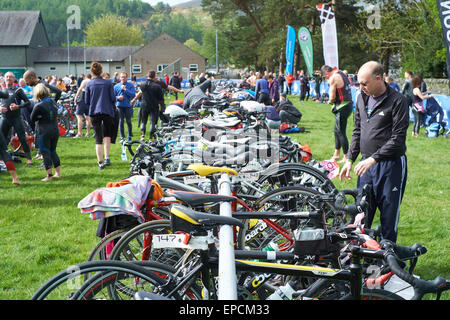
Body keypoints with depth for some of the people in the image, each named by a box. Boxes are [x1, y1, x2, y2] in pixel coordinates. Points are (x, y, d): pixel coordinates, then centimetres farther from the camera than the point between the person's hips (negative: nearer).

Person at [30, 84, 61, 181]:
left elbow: (32, 119, -3)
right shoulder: (53, 103, 5)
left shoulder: (38, 106, -13)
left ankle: (49, 175, 1)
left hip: (44, 132, -6)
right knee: (53, 151, 18)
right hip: (55, 130, 6)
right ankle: (58, 173, 20)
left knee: (45, 153, 2)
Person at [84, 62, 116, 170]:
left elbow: (86, 101, 1)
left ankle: (100, 163, -2)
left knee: (98, 138, 2)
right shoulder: (108, 83, -4)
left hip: (94, 112, 0)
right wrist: (114, 107, 17)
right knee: (107, 135, 20)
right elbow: (113, 98, -3)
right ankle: (107, 158, 9)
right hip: (108, 111, 0)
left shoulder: (89, 84, -2)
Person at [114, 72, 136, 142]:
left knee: (128, 121, 2)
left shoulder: (131, 85, 3)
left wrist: (125, 89, -11)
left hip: (128, 106, -1)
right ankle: (122, 137, 7)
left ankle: (130, 137, 14)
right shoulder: (116, 86, 10)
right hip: (119, 106, 1)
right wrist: (117, 98, -9)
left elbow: (133, 95, -7)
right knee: (121, 121, 0)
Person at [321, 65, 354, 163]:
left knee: (341, 132, -3)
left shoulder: (333, 78, -15)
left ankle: (346, 157, 3)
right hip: (349, 103, 10)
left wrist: (330, 101, 6)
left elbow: (332, 97, -14)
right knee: (337, 130, 19)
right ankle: (337, 153, 29)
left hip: (342, 107, -10)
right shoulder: (342, 74, 13)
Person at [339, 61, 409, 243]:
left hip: (391, 165, -6)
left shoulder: (397, 101, -12)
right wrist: (350, 160, 10)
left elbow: (398, 138, -16)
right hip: (367, 163, 6)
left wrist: (373, 159, -21)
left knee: (389, 217, 2)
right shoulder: (362, 99, 9)